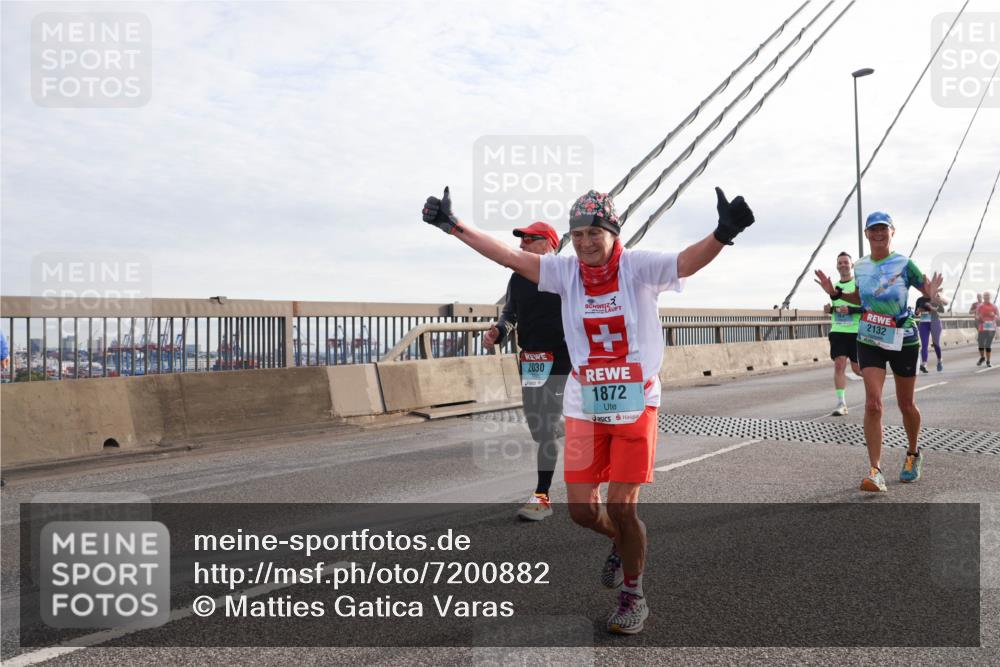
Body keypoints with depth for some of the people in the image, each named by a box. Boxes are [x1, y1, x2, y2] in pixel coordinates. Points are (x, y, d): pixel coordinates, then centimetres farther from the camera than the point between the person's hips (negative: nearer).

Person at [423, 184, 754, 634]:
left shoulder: (639, 267, -11)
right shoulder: (565, 271, -1)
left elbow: (688, 262, -28)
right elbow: (508, 256, 0)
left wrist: (722, 234, -47)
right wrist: (453, 225, -2)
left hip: (636, 406, -3)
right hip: (584, 408, 4)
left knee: (621, 508, -4)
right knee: (582, 509, 7)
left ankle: (633, 596, 23)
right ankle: (622, 543, 43)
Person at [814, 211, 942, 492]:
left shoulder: (904, 264, -9)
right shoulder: (860, 267, 2)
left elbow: (928, 292, -5)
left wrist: (932, 296, -27)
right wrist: (836, 293, 4)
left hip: (903, 341, -2)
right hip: (869, 341, 2)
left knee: (906, 404, 12)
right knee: (873, 403, -12)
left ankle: (913, 454, 40)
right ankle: (875, 471, -10)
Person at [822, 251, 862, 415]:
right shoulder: (834, 286, 14)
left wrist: (851, 310, -23)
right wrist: (829, 310, 4)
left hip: (856, 332, -4)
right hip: (838, 331, 4)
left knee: (857, 368, 3)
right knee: (839, 364, -10)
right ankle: (841, 403, -9)